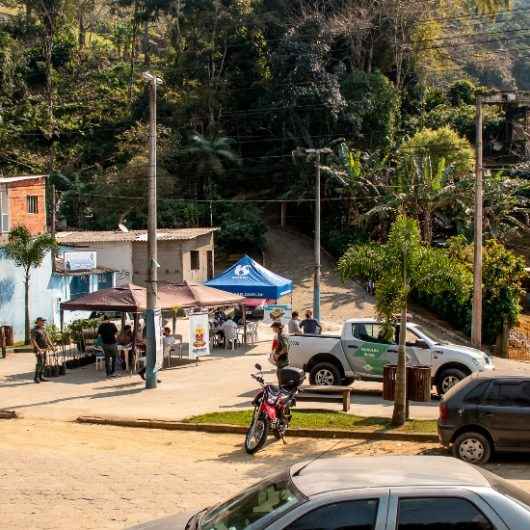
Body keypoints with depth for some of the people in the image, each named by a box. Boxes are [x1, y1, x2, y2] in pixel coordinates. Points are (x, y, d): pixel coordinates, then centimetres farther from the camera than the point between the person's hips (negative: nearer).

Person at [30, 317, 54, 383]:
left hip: (44, 348, 9)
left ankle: (40, 377, 9)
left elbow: (47, 338, 15)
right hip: (38, 348, -9)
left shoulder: (43, 329, 14)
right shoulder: (34, 330, -13)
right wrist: (38, 349, -28)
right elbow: (33, 340, -21)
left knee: (43, 362, 6)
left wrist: (51, 345, 5)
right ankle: (36, 377, -11)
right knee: (40, 362, -16)